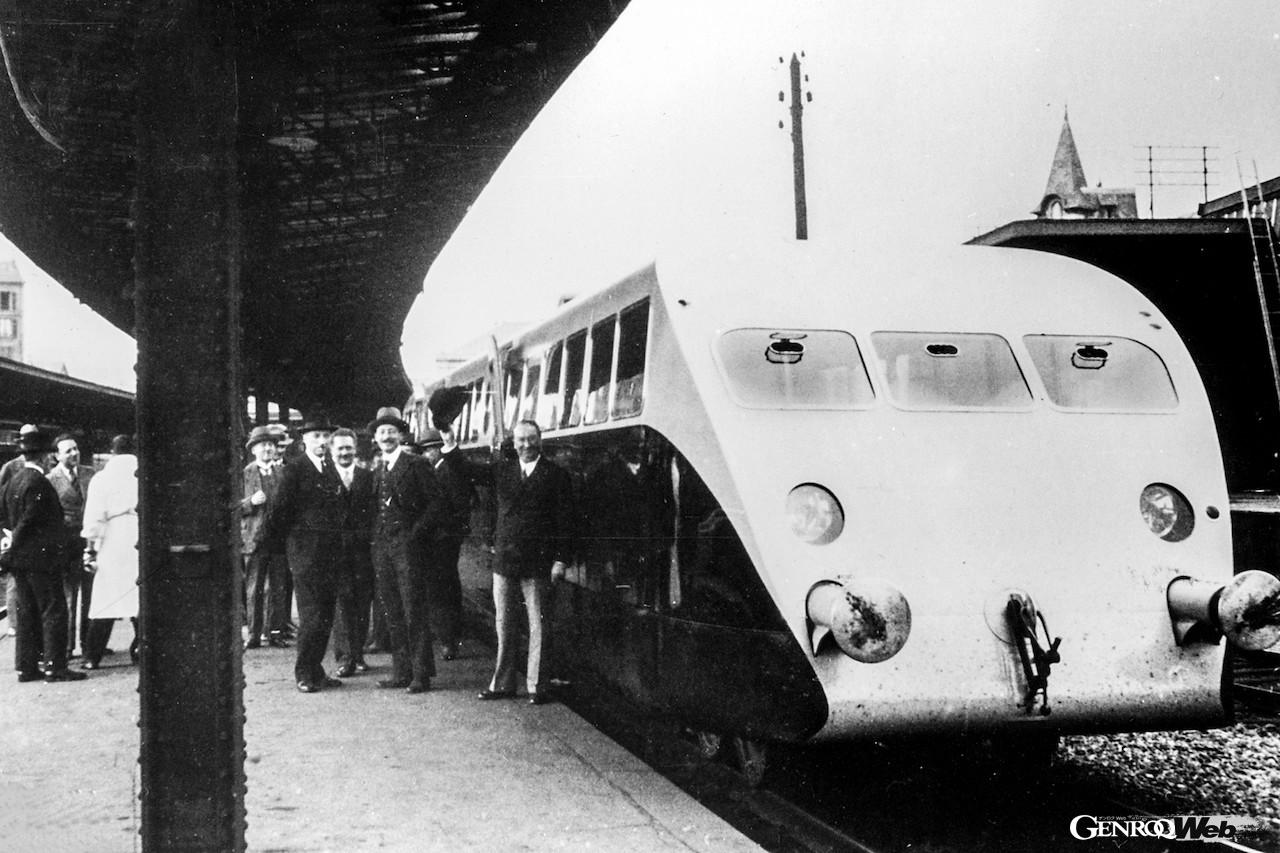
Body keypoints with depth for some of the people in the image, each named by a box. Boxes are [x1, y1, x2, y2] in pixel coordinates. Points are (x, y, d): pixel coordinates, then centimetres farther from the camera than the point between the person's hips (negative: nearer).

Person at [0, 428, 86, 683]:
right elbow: (30, 520, -18)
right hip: (40, 556, -9)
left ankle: (26, 666, 16)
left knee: (28, 612, 13)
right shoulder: (38, 483, -16)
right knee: (53, 611, -4)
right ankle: (54, 667, -3)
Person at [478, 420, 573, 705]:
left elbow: (564, 520, -3)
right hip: (504, 558, 4)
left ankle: (535, 685, 7)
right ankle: (502, 683, 18)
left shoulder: (556, 475, -1)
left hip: (538, 562, -4)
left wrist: (560, 559, -9)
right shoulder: (502, 470, 10)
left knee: (537, 625, 1)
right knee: (503, 623, 10)